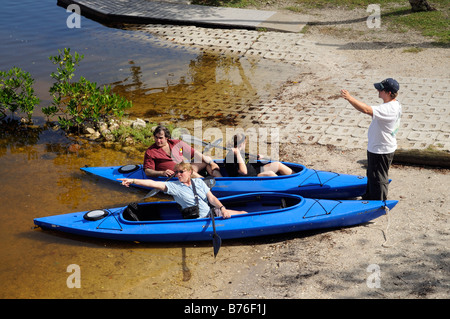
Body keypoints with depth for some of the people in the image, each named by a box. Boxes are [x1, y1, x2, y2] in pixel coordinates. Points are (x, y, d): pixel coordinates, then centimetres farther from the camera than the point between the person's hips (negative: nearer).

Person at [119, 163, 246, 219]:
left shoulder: (199, 182, 9)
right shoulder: (174, 186, -3)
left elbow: (212, 198, 5)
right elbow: (153, 183, -13)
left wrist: (222, 208, -13)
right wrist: (133, 181, -23)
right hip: (199, 219, -5)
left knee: (243, 214, 0)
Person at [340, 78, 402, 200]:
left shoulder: (389, 109, -32)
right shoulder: (395, 104, 2)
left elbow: (366, 110, -40)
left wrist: (350, 98, -37)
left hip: (381, 151, -11)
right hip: (376, 148, 11)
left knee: (378, 179, 5)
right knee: (371, 175, 27)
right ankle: (369, 198, 45)